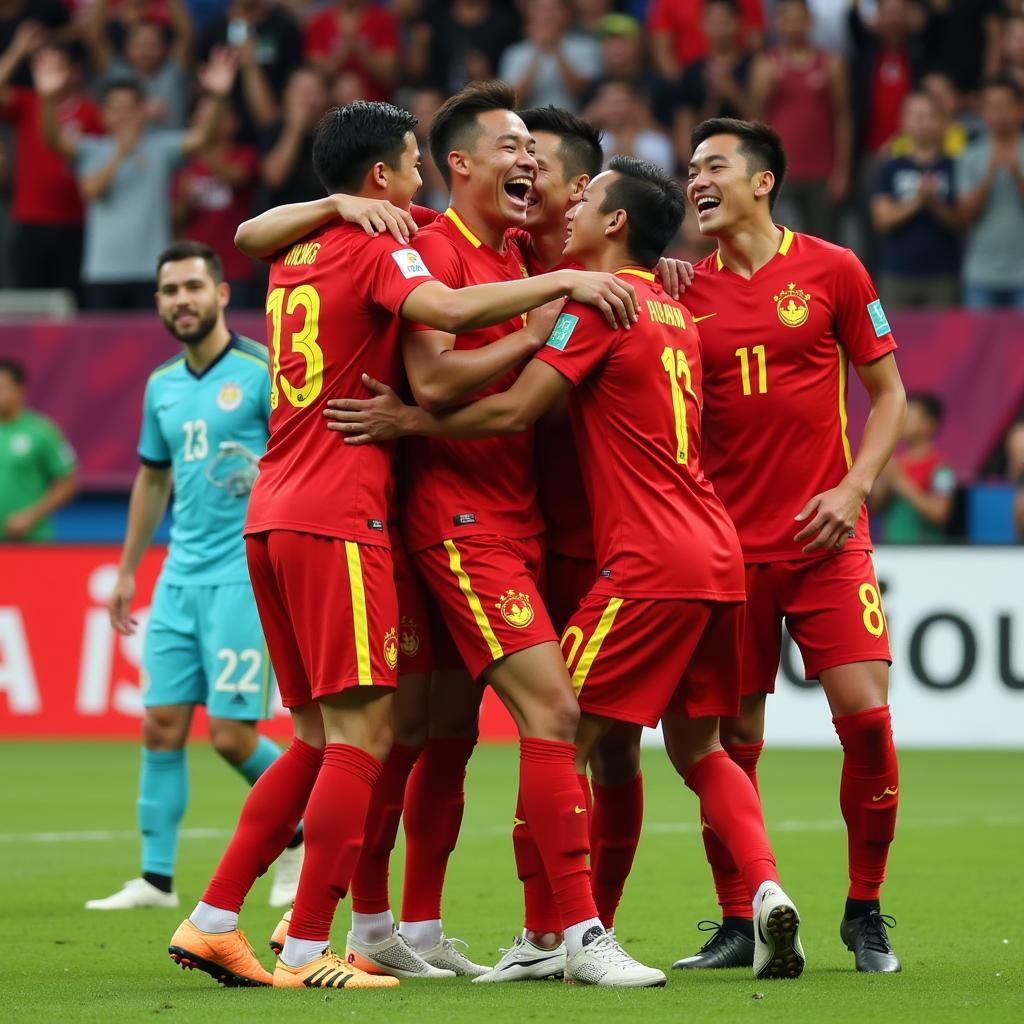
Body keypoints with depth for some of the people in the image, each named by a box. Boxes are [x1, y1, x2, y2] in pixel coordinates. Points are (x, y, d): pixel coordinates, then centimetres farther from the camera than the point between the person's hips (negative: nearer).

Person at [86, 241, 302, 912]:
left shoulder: (263, 372, -8)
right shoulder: (162, 386, 12)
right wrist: (127, 569, 25)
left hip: (248, 574, -6)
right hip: (181, 576, 6)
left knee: (233, 736, -8)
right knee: (162, 725, 1)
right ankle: (156, 879, 6)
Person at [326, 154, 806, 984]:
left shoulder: (597, 303, -8)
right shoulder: (676, 314, 18)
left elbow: (514, 412, -14)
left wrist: (413, 423, -7)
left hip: (649, 563, -8)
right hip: (717, 551, 8)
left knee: (561, 736, -3)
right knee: (698, 747, 14)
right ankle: (767, 891, -4)